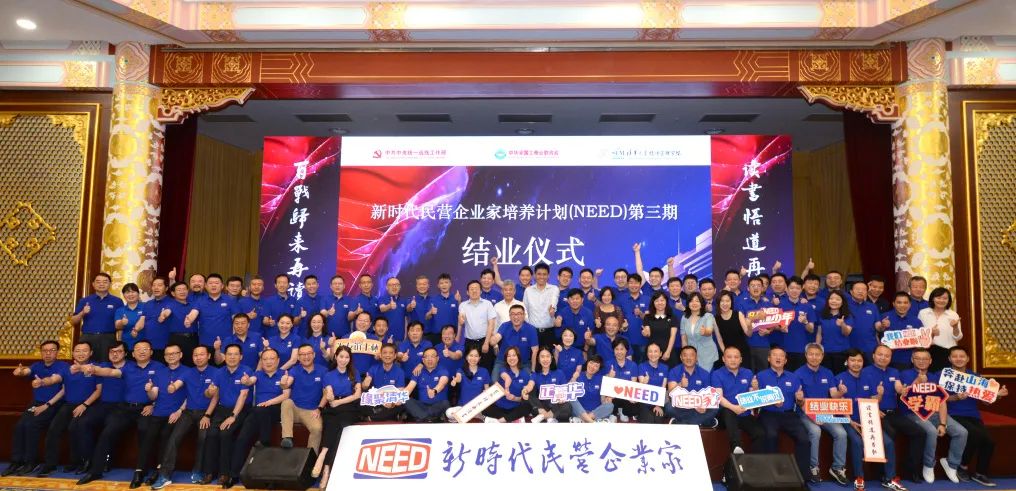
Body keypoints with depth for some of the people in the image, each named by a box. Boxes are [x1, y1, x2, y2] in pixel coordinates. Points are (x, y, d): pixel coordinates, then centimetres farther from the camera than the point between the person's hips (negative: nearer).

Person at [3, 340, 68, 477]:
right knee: (19, 425, -19)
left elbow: (54, 379, -27)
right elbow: (27, 371, -14)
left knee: (31, 424, -25)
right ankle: (16, 461, -10)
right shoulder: (37, 365, 8)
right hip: (36, 403, 5)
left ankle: (30, 463, -14)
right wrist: (20, 371, -38)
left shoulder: (63, 366, -8)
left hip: (54, 405, -5)